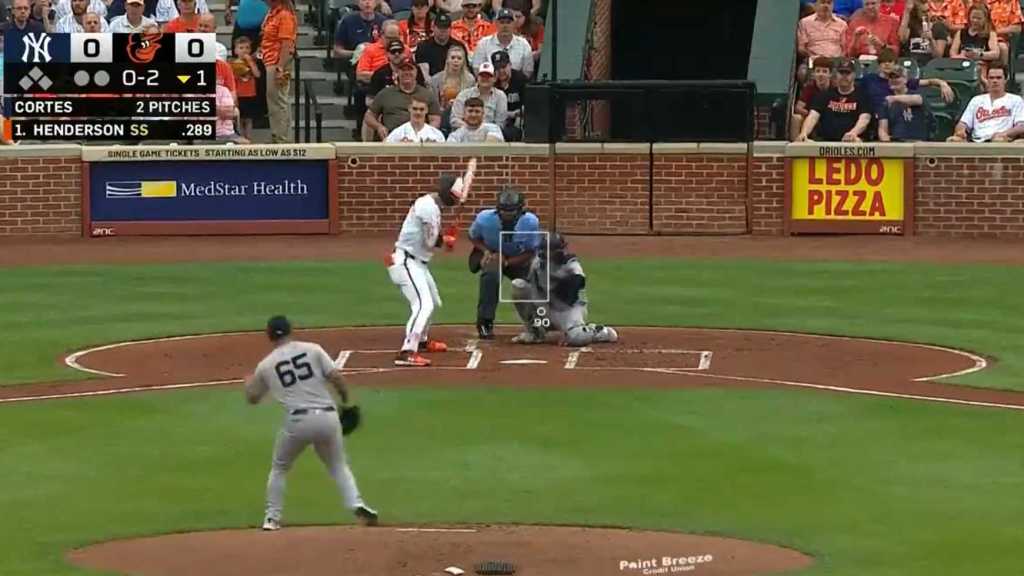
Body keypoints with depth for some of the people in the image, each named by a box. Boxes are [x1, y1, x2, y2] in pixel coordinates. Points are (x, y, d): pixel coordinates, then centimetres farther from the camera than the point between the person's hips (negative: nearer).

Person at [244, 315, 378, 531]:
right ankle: (356, 505, -3)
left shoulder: (265, 365, 9)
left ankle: (272, 517, 18)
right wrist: (347, 401, 12)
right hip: (327, 417, 1)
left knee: (279, 468, 22)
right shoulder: (313, 350, 5)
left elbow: (252, 398, 23)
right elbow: (336, 378, -3)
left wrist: (249, 383, 45)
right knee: (339, 466, 18)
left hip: (297, 422, -1)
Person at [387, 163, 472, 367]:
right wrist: (446, 238, -2)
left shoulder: (433, 204, 12)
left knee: (433, 302, 27)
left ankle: (422, 340, 48)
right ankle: (407, 353, -33)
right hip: (406, 262, -11)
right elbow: (430, 241, -22)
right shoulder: (429, 207, -20)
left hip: (418, 263, 11)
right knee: (424, 304, -23)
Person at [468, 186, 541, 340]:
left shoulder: (531, 222, -28)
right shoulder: (484, 219, -28)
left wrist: (507, 262, -30)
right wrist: (486, 251, -25)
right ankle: (485, 323, -26)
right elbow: (473, 237, -5)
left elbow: (531, 252, -17)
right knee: (491, 273, -35)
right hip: (491, 254, -2)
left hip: (518, 258, 2)